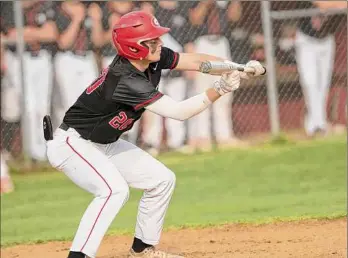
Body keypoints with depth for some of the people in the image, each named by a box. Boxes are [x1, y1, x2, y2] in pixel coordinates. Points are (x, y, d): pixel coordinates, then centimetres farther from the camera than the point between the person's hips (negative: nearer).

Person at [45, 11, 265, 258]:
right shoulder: (125, 80, -32)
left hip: (105, 145, 10)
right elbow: (179, 111, -32)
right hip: (72, 144, -10)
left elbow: (195, 61, -3)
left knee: (162, 180, 9)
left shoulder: (154, 58, -8)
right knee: (115, 190, -32)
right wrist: (219, 90, -34)